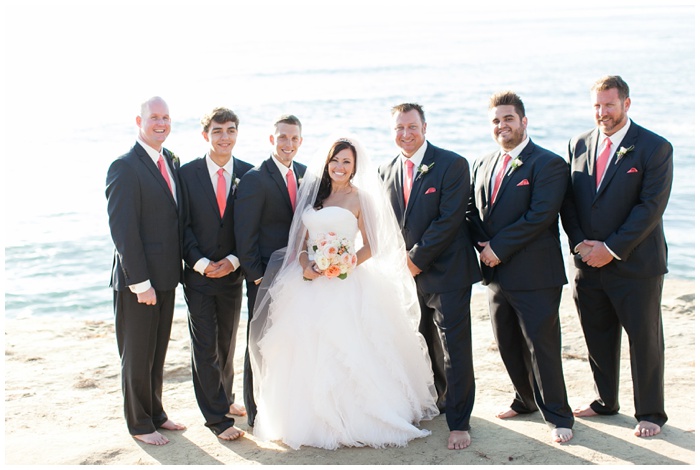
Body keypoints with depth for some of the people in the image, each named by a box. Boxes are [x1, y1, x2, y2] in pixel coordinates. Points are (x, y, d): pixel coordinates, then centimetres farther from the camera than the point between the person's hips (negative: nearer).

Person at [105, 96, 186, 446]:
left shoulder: (172, 161, 8)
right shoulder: (125, 167, -16)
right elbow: (123, 230, -19)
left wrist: (179, 266, 7)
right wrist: (140, 283, -20)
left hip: (166, 276, 7)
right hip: (138, 280, -7)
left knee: (157, 352, 20)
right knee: (137, 355, 7)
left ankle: (155, 413, 35)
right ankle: (139, 423, 23)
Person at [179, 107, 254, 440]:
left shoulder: (248, 174, -1)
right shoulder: (187, 173, -5)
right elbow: (183, 225, -5)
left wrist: (234, 260, -12)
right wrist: (201, 263, -14)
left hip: (233, 272, 2)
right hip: (198, 274, -2)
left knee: (227, 343, 17)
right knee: (205, 348, 0)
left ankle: (224, 399, 37)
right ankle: (217, 416, 9)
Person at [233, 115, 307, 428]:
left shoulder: (305, 174, 8)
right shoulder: (254, 179, -12)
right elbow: (245, 235, -13)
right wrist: (257, 276, -14)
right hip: (266, 278, -6)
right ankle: (256, 415, 17)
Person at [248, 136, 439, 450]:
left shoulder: (360, 198, 2)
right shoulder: (314, 195, 14)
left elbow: (370, 247, 0)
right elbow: (301, 241, 13)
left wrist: (347, 265, -16)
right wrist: (304, 266, -6)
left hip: (346, 286, -4)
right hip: (310, 283, 4)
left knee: (347, 351, -10)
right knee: (308, 353, 1)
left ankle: (354, 420, 2)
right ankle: (313, 420, 10)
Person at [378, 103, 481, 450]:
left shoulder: (452, 165, -9)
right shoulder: (386, 171, 9)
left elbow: (449, 220, -15)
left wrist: (417, 259, -14)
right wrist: (401, 260, 0)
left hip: (446, 272, -5)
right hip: (409, 272, 5)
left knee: (454, 349, -1)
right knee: (428, 345, 15)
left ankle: (458, 422, 8)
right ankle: (443, 401, 34)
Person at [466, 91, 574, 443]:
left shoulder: (548, 163, -9)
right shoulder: (483, 165, 14)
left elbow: (540, 215, -18)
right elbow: (473, 212, 14)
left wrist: (499, 247, -16)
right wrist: (484, 244, -5)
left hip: (535, 275, -7)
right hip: (497, 273, 7)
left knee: (542, 346, -1)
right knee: (508, 346, 16)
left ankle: (557, 416, 13)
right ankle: (527, 399, 35)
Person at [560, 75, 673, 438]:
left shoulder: (655, 148, -7)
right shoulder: (579, 145, 8)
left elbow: (651, 206, -13)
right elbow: (568, 201, 7)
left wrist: (611, 249, -16)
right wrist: (581, 244, -7)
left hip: (635, 263, -4)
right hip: (589, 264, 5)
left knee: (645, 340, 5)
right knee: (597, 337, 15)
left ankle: (650, 413, 19)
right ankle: (605, 401, 32)